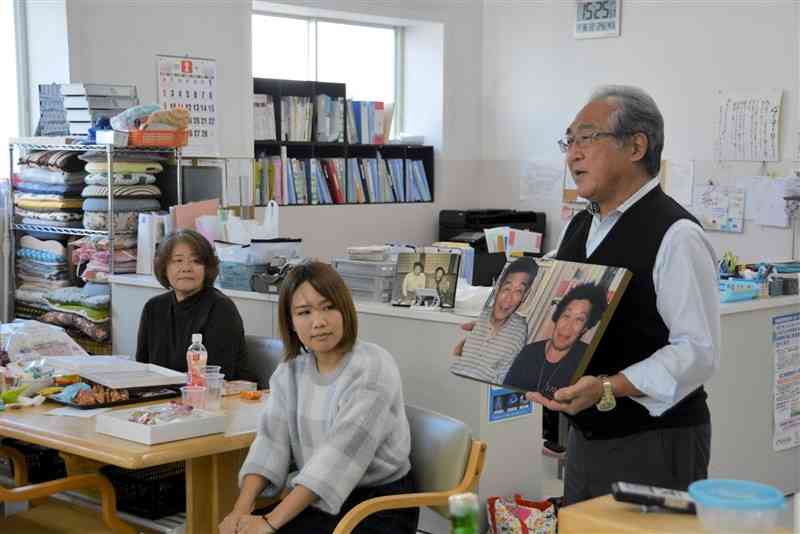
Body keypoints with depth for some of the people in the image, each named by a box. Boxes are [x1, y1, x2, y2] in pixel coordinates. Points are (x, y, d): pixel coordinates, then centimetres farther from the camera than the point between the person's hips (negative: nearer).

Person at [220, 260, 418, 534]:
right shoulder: (290, 371, 6)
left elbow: (338, 456, -22)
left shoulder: (372, 369, -15)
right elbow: (272, 440, -1)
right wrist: (241, 508, -18)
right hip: (316, 501, 6)